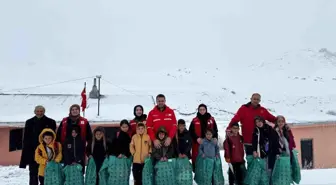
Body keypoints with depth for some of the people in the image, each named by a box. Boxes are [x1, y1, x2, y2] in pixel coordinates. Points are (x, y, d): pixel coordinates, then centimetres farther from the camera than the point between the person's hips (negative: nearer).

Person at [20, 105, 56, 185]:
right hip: (33, 152, 2)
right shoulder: (29, 122, 8)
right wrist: (25, 154, 2)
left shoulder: (50, 122, 1)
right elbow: (26, 139, 7)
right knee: (33, 175, 8)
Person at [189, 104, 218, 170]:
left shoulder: (211, 119, 10)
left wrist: (215, 138, -5)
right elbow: (191, 131, 1)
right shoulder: (195, 120, 5)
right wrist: (197, 138, -14)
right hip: (198, 144, -1)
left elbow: (215, 130, 13)